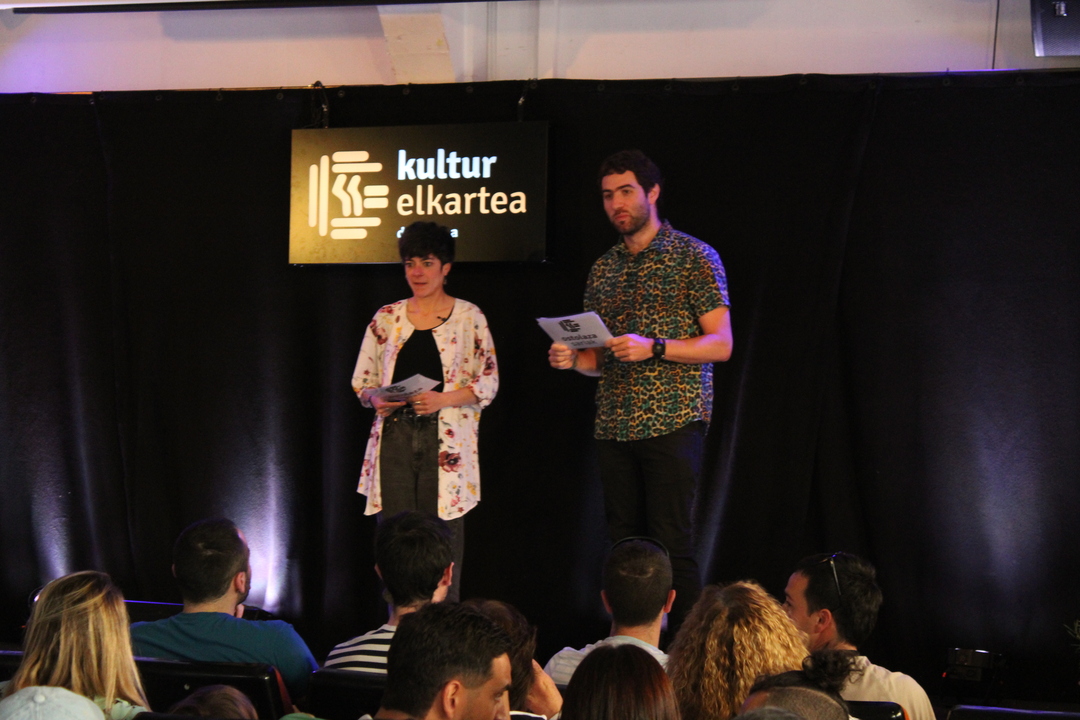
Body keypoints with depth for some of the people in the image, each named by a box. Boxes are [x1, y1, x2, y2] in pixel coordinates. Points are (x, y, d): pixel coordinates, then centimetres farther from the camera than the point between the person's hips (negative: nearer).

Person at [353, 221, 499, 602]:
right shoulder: (387, 318, 12)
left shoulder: (469, 317, 5)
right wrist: (376, 399, -8)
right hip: (395, 438, 2)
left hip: (446, 440, -2)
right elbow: (361, 380, 15)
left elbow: (488, 382, 2)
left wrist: (445, 398, -13)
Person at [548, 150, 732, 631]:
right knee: (624, 546, 5)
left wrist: (653, 348, -18)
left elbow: (720, 344, -5)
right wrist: (573, 359, -1)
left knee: (672, 546, -9)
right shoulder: (603, 269, 18)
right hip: (613, 427, 6)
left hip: (672, 422, -5)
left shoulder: (694, 257, 1)